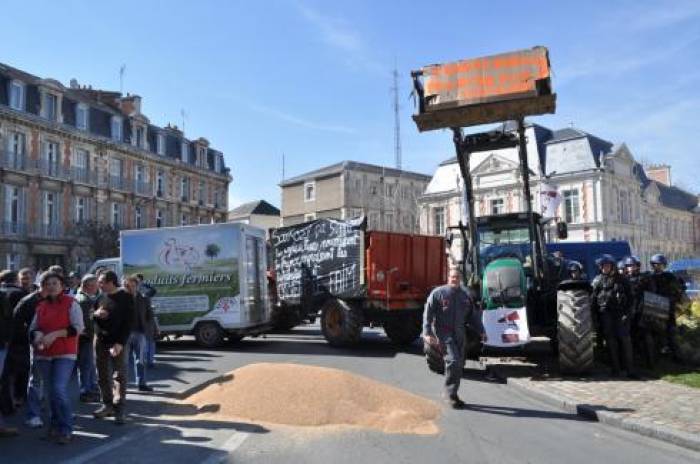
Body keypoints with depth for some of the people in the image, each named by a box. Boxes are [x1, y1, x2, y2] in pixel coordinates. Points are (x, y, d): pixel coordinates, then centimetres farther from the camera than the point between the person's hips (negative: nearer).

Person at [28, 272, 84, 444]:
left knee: (59, 390, -15)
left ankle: (66, 429, -3)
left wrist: (55, 334, -19)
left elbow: (78, 327, -10)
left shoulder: (71, 303, -3)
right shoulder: (41, 306, 12)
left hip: (65, 354, -5)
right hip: (44, 355, 5)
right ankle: (55, 426, 26)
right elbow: (32, 328, 13)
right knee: (51, 392, 11)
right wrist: (37, 335, -10)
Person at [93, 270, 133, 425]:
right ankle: (107, 405, 21)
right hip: (100, 340, 6)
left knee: (119, 376, -4)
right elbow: (92, 318, 19)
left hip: (117, 342, -6)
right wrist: (95, 314, -6)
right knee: (102, 375, 10)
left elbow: (128, 323, -10)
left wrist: (120, 343, -20)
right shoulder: (101, 298, 9)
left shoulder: (126, 298, -6)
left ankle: (119, 409, -2)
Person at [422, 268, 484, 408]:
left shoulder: (464, 296, 13)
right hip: (444, 332, -6)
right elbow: (428, 314, -7)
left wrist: (481, 331, 13)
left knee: (459, 364, 7)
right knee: (453, 360, -18)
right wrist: (427, 333, -15)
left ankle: (452, 394, 20)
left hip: (459, 334, 6)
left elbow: (473, 315, 20)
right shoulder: (438, 293, -4)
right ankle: (450, 393, -6)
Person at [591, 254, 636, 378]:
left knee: (625, 339, -5)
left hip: (620, 313, 0)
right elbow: (593, 299, 6)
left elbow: (629, 297, 9)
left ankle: (630, 369, -2)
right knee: (611, 341, 2)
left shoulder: (621, 279, 10)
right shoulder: (597, 280, 9)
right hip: (605, 313, 0)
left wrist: (626, 312, -3)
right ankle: (615, 369, 8)